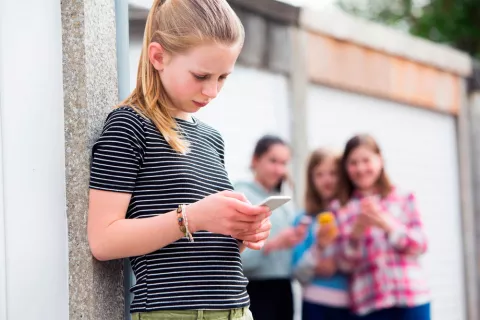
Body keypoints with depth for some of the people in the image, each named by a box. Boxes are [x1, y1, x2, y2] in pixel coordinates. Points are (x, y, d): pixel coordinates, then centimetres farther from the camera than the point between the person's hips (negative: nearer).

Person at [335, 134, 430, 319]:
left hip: (412, 296, 0)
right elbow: (346, 263, 4)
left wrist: (387, 224, -14)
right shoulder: (344, 210, 8)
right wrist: (356, 233, -15)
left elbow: (420, 246, 1)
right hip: (369, 301, 0)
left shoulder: (404, 199, 8)